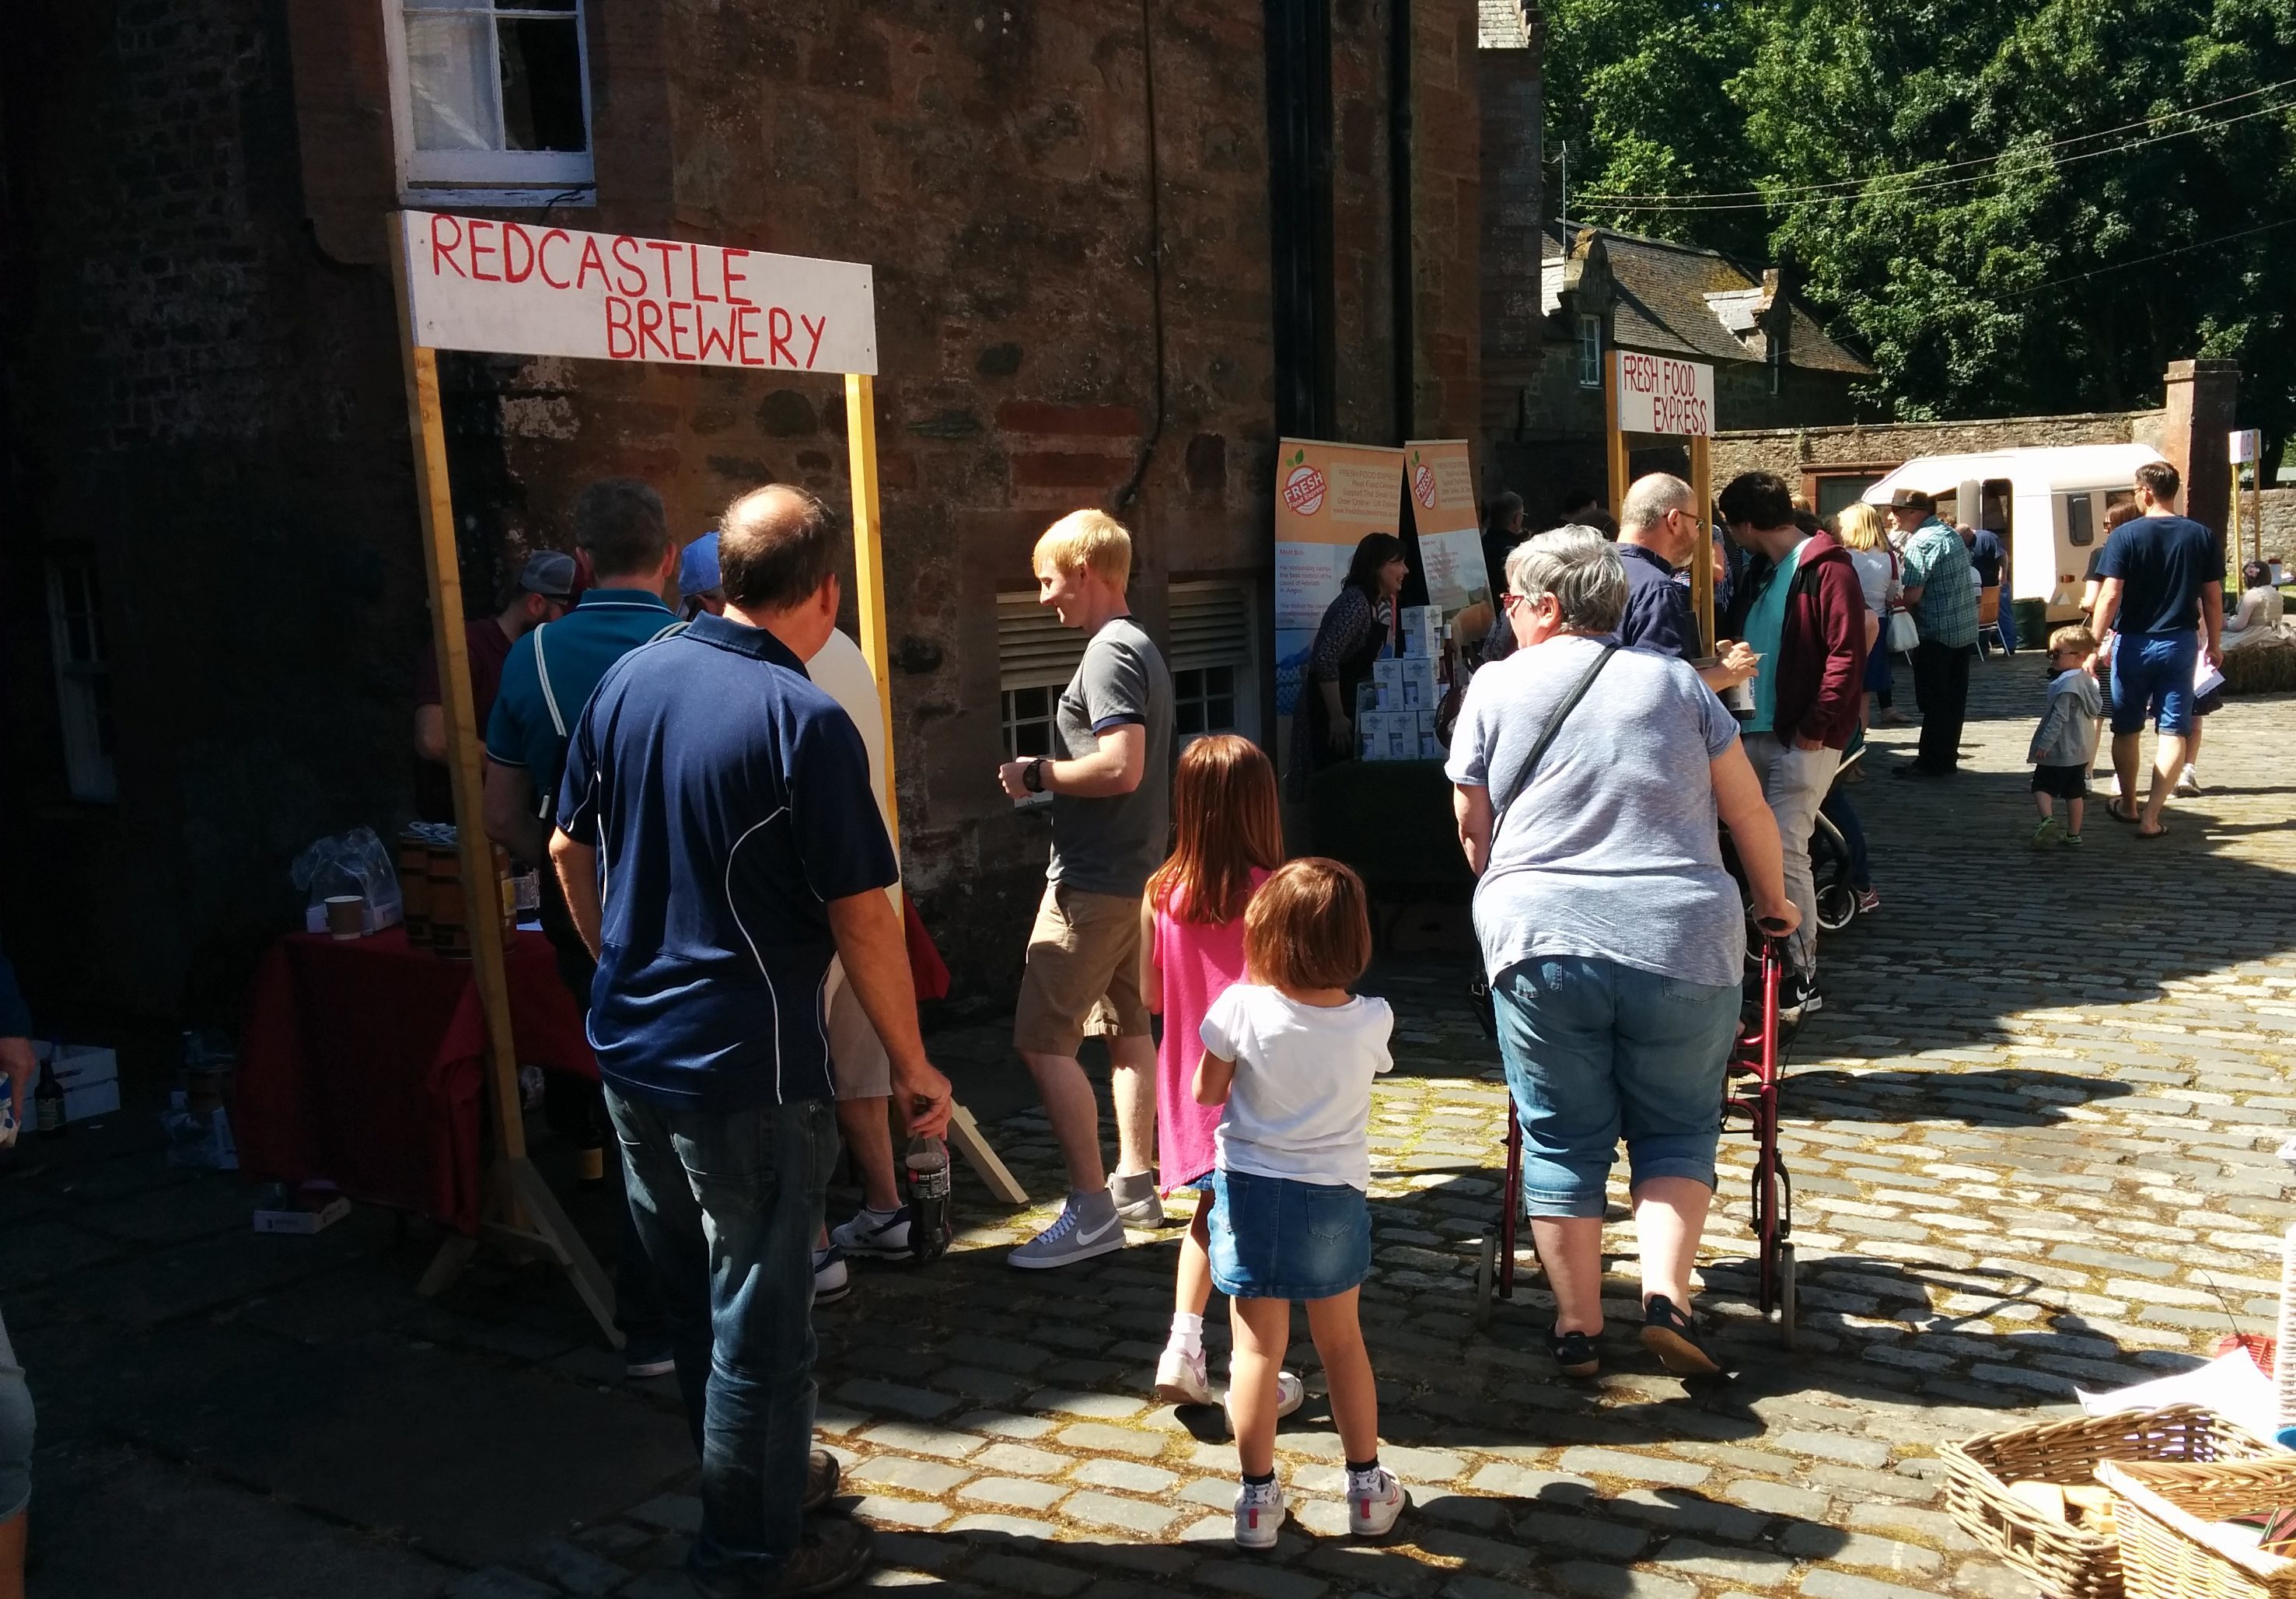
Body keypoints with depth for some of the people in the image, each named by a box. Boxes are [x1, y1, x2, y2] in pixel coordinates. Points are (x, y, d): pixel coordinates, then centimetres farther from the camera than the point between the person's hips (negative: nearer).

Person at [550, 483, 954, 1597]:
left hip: (630, 1048, 8)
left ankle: (765, 1468, 43)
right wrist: (913, 1066, -6)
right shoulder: (806, 723, -19)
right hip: (747, 1070, -7)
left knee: (693, 1296, 22)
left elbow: (570, 851, 11)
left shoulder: (629, 680, 1)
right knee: (760, 1321, 9)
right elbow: (862, 920, -17)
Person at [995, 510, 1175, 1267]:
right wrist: (1053, 774, 14)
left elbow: (1120, 767, -27)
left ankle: (1092, 1209, -5)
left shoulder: (1109, 654, -17)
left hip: (1093, 882, -11)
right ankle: (1136, 1183, 26)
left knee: (1043, 1038, -8)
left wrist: (1038, 773, -15)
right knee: (1127, 1027, 17)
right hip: (1136, 871, 11)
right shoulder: (1141, 648, 14)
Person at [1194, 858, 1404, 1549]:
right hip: (1334, 1199, 2)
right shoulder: (1372, 1020, -13)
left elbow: (1205, 1091, -4)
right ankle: (1367, 1488, 29)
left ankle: (1257, 1497, 17)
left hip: (1251, 1191, -1)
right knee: (1342, 1341, 18)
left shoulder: (1241, 1008, -17)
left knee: (1258, 1349, 9)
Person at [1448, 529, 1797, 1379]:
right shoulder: (1673, 678, 9)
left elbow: (1472, 828, 13)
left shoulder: (1496, 685, 6)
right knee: (1677, 1129, 16)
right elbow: (1749, 811, 12)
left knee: (1562, 1140, 11)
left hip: (1542, 946, 0)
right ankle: (1665, 1294, 1)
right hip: (1683, 944, 1)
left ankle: (1577, 1326, 16)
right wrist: (1773, 900, 28)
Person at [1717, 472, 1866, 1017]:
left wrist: (1816, 728, -17)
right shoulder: (1763, 574, 16)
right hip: (1758, 732, 8)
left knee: (1783, 849, -11)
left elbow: (1846, 656, -16)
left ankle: (1804, 978, -1)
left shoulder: (1827, 568, -10)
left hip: (1804, 739, -8)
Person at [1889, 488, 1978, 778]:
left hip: (1937, 632, -9)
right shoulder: (1951, 533, 14)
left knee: (1932, 700, -2)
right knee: (1954, 697, 12)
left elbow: (1912, 594, -22)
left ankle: (1932, 762, 3)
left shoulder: (1922, 542, -17)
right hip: (1965, 629, 9)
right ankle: (1948, 757, 19)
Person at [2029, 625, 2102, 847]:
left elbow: (2059, 717, -23)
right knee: (2075, 792, 13)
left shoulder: (2066, 683, -20)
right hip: (2081, 749, 9)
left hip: (2059, 748, -9)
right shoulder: (2087, 680, 8)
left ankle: (2048, 818, -24)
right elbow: (2096, 709, 18)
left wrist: (2044, 744, -20)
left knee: (2042, 786, -2)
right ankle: (2073, 834, 19)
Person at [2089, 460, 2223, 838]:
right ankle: (2150, 817, -5)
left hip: (2134, 643, -2)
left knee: (2126, 729, 14)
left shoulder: (2126, 535, -9)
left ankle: (2127, 805, 28)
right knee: (2174, 731, 3)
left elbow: (2110, 596, -14)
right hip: (2181, 644, 2)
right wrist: (2214, 644, 16)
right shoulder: (2202, 537, 0)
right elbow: (2213, 598, 5)